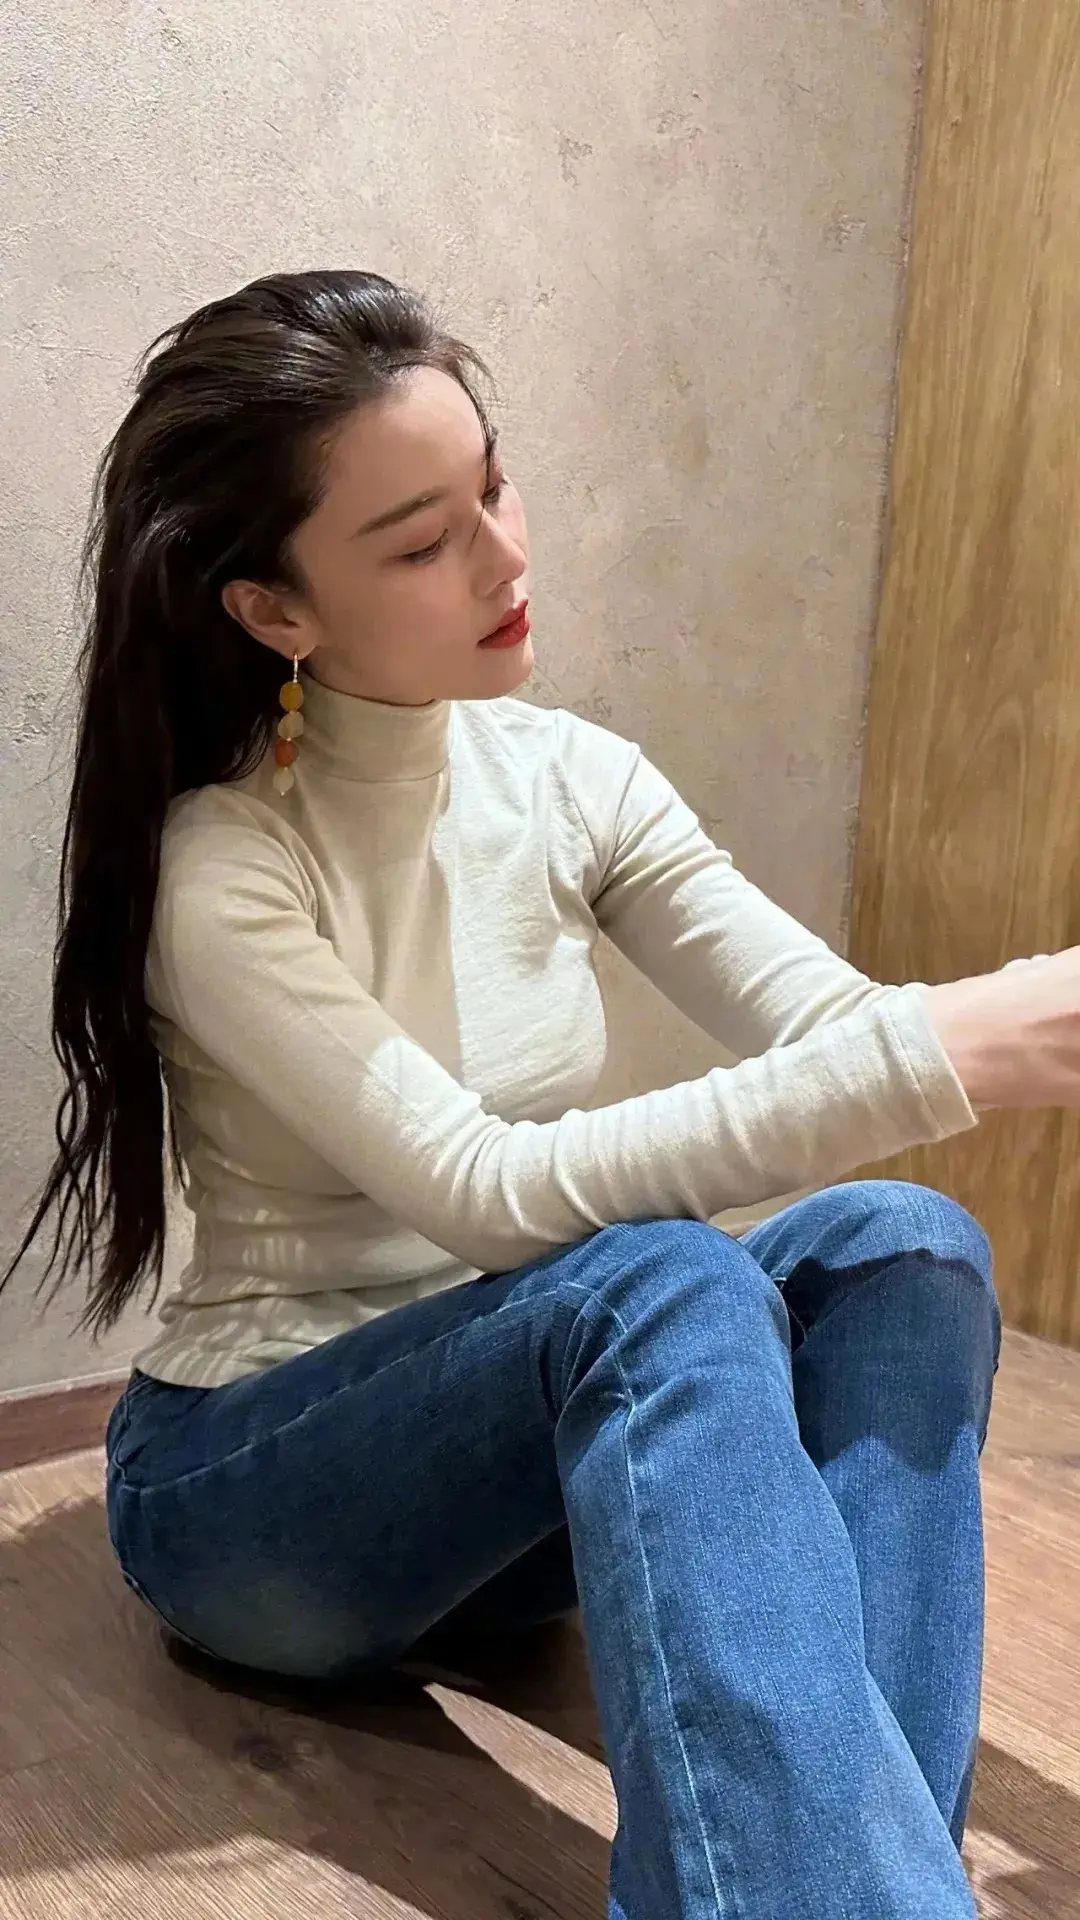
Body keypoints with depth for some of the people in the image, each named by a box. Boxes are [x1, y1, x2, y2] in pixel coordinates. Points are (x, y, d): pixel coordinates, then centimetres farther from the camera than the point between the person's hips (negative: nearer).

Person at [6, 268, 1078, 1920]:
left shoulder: (573, 778, -3)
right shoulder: (223, 872, -20)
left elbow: (839, 1033, -10)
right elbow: (492, 1195, -29)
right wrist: (936, 1059, -35)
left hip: (530, 1447, 5)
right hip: (241, 1479, -5)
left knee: (897, 1248, -23)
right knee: (662, 1286, -35)